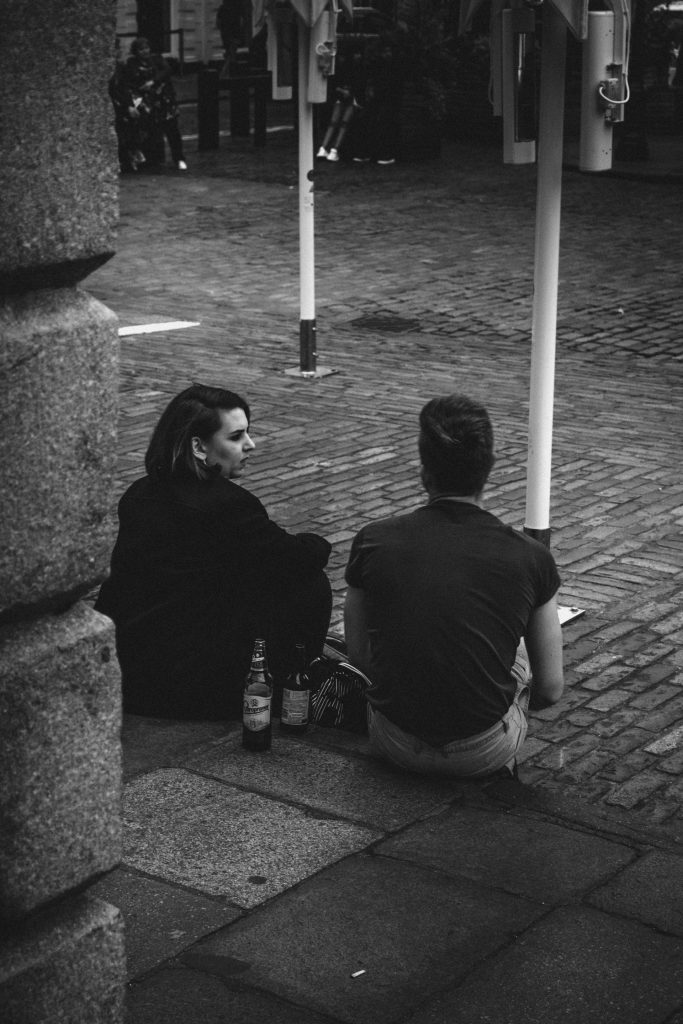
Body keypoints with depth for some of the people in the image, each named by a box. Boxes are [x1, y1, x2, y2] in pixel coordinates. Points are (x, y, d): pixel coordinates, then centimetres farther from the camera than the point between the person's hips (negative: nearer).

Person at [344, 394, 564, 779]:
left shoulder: (373, 542, -7)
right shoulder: (531, 558, -9)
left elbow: (359, 657, 6)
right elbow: (551, 689, 0)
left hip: (394, 746, 1)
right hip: (486, 752, 0)